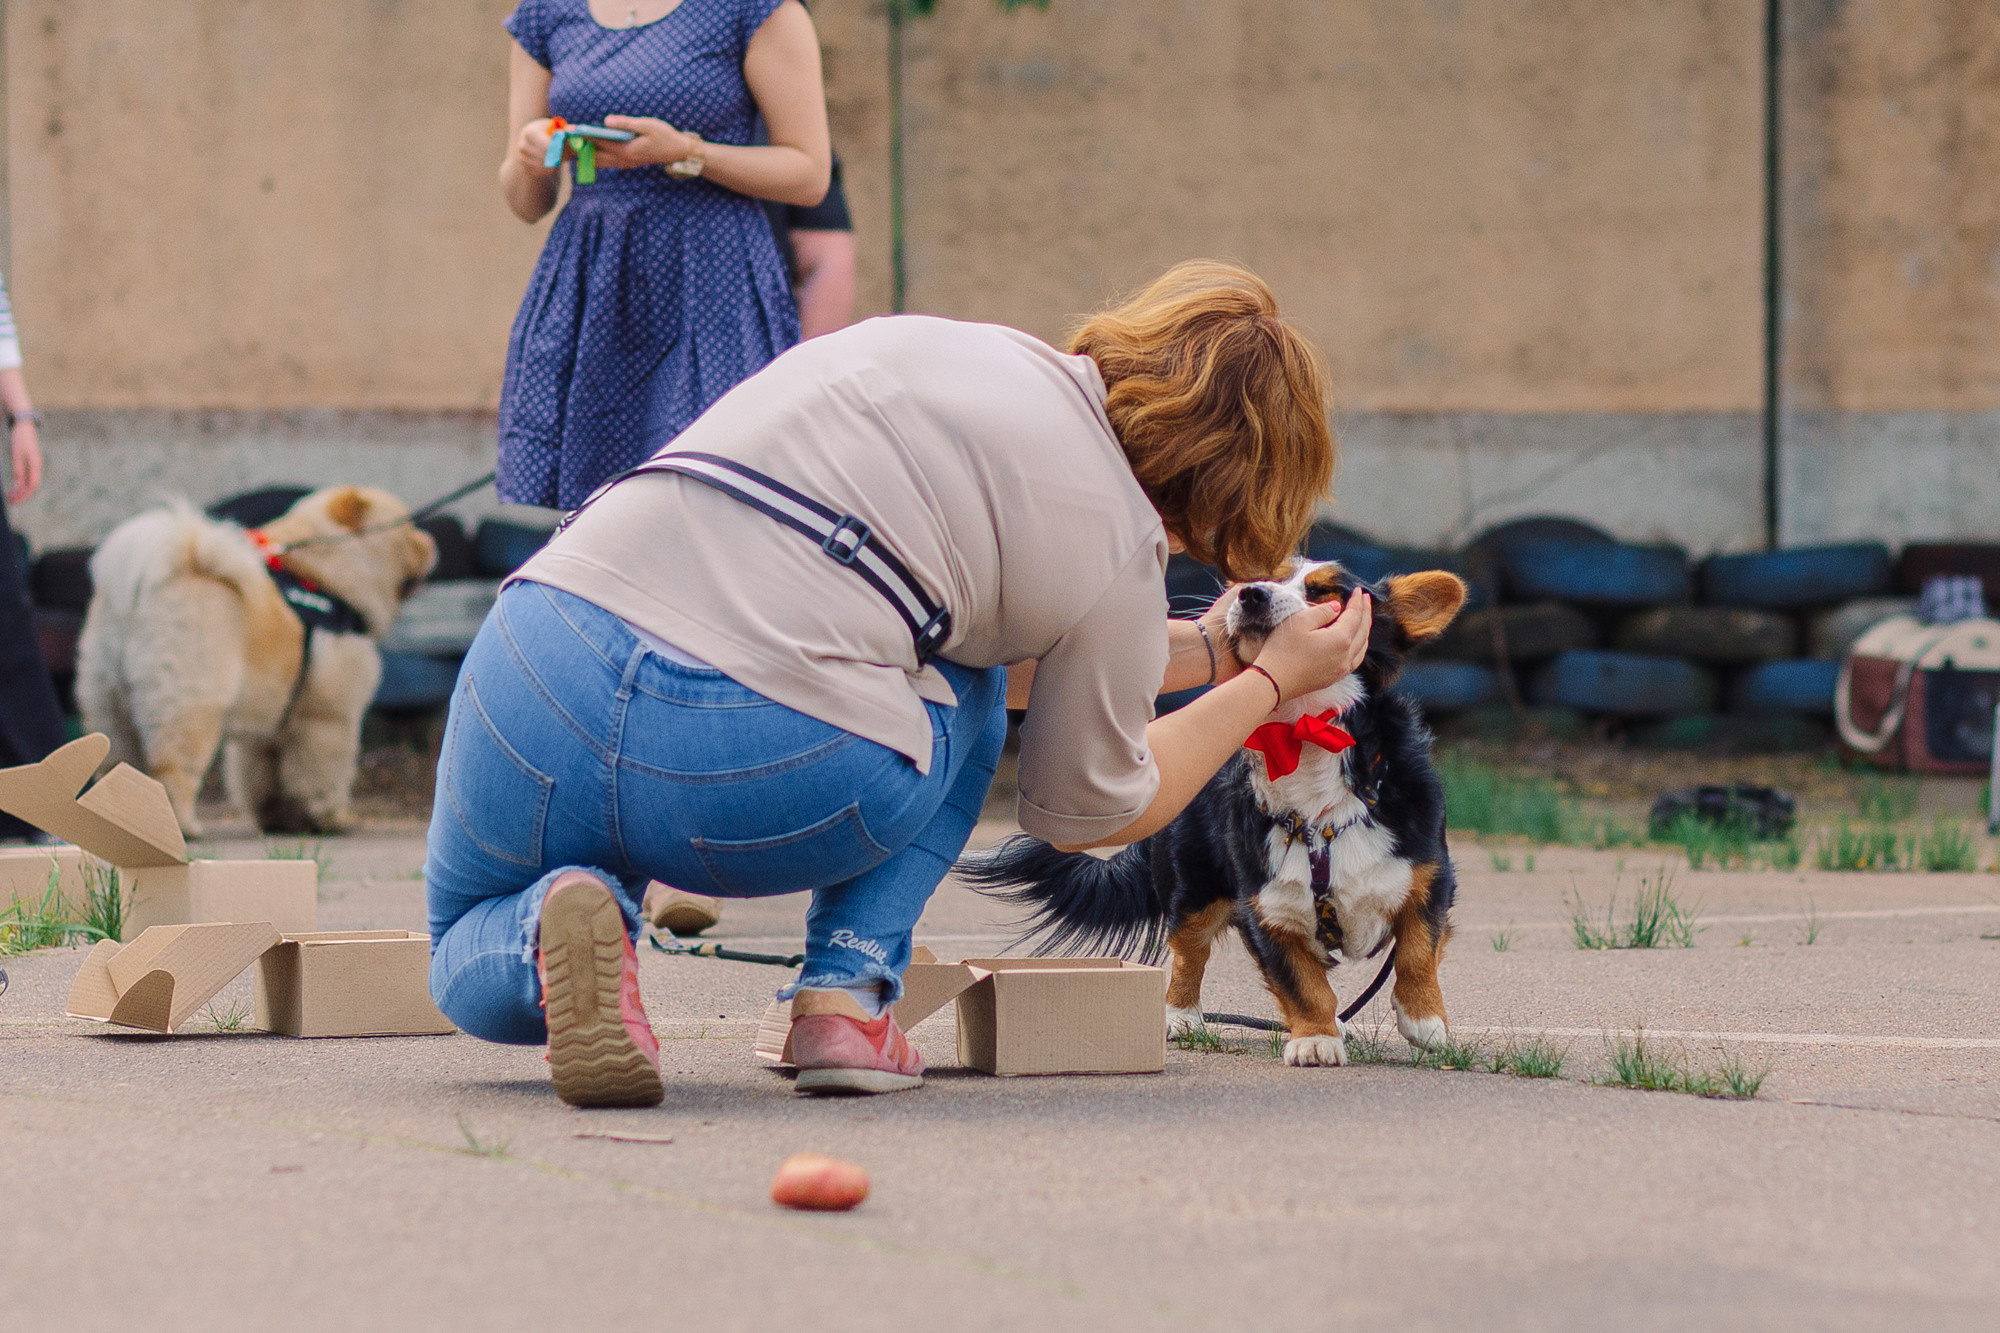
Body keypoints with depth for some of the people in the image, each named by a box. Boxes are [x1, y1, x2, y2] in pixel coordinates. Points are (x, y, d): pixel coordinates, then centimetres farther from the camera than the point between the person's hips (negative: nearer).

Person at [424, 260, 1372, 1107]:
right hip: (768, 791, -4)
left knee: (471, 972, 34)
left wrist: (1199, 650, 49)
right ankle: (845, 993, 13)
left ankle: (552, 935, -4)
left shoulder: (918, 337, 22)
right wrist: (1273, 681, 35)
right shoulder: (1118, 541, 6)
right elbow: (1089, 811, 22)